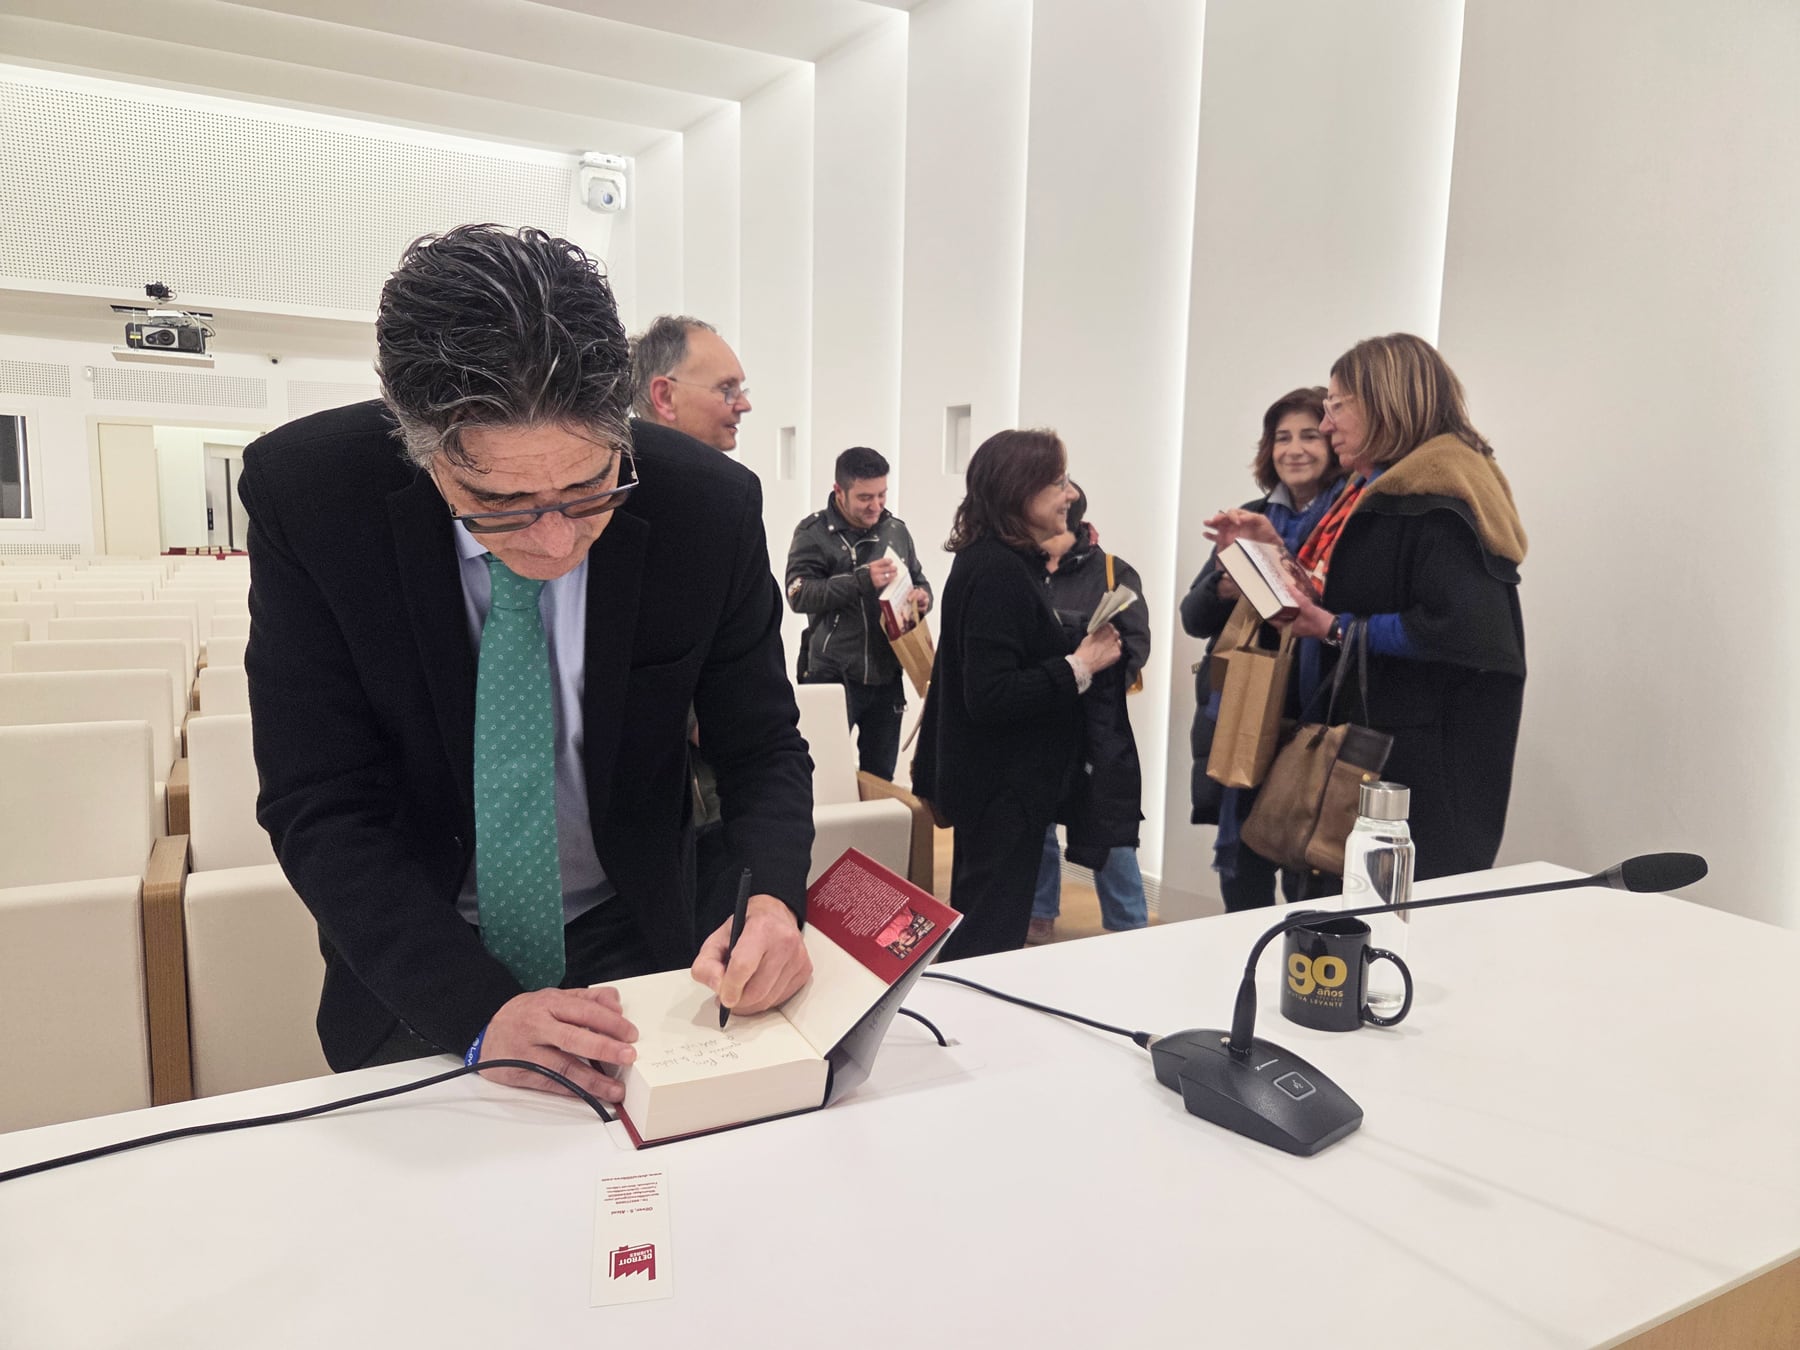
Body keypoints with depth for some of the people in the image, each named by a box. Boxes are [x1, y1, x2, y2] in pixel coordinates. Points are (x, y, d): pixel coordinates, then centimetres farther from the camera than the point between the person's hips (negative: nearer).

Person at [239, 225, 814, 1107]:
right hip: (414, 973, 1)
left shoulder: (712, 507, -20)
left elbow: (763, 746, -9)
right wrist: (476, 1010, -30)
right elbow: (320, 807, -19)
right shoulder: (306, 494, -21)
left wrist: (773, 901, -28)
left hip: (628, 939, 0)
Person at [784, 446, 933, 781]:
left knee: (880, 778, 13)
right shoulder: (814, 533, -5)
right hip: (832, 678, -4)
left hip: (887, 677, 4)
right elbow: (799, 594, -16)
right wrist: (863, 580, -26)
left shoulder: (896, 530, 9)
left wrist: (922, 597, -7)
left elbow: (920, 581, 18)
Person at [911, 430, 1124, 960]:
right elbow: (990, 696, -28)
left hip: (997, 783, 10)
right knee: (992, 937, 1)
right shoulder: (997, 572, -21)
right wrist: (1080, 666, -22)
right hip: (1001, 790, -10)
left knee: (975, 931, 21)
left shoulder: (1000, 562, 10)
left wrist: (1075, 653, 12)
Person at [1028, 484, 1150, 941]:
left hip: (1094, 727, -3)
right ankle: (1040, 915, 32)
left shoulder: (1114, 573, -2)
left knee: (1108, 832, 2)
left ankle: (1129, 932, 17)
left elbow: (1135, 645, -10)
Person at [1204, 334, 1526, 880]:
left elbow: (1458, 626, -25)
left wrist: (1339, 630, -19)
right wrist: (1273, 551, 17)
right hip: (1369, 732, 10)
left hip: (1424, 753, -10)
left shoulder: (1437, 494, -15)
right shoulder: (1377, 491, 16)